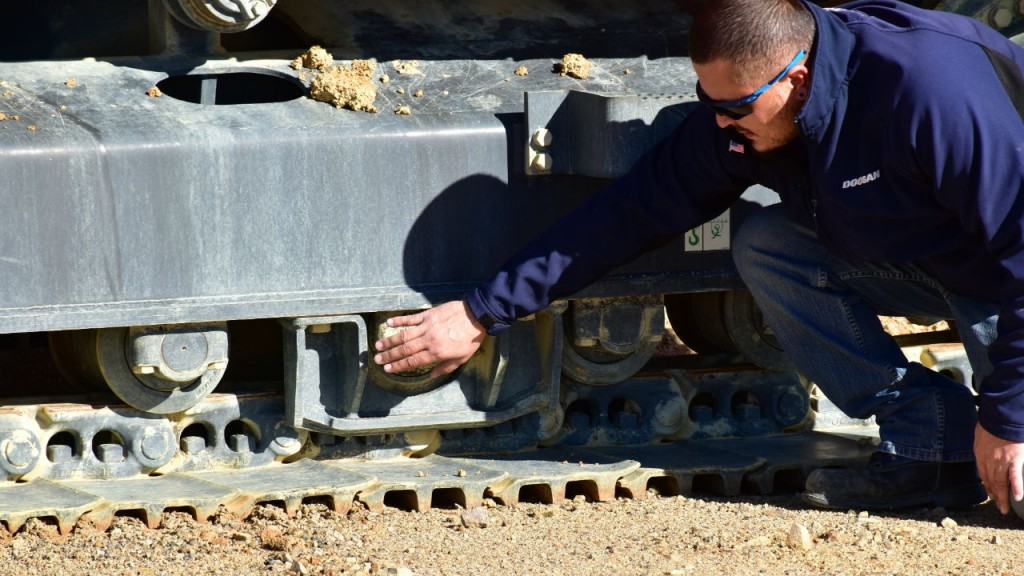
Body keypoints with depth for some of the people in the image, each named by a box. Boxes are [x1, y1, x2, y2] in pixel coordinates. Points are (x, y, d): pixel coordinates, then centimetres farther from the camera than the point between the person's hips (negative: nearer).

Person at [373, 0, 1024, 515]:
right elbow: (636, 208, -6)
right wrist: (484, 312, -7)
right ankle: (937, 450, -11)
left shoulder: (927, 88, -35)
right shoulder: (740, 115, -13)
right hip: (921, 260, 8)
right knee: (765, 247, -12)